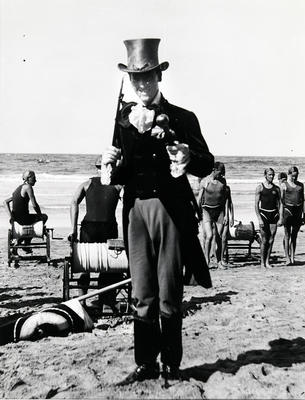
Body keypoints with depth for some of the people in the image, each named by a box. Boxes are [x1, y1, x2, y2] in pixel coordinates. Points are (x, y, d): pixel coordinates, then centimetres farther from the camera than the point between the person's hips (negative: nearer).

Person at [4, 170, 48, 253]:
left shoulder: (19, 188, 13)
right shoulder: (28, 187, -13)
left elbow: (6, 202, 16)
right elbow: (34, 205, -17)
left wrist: (11, 215, 11)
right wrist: (40, 215, -1)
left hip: (16, 218, 9)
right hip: (23, 219, -9)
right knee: (44, 217, 14)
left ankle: (26, 245, 36)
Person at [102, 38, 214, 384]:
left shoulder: (182, 118, 5)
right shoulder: (123, 119, 12)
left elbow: (207, 164, 2)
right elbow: (120, 177, 13)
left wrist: (188, 158, -18)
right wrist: (112, 164, -9)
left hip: (171, 210, -2)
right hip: (136, 209, 3)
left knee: (169, 293, 3)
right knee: (142, 294, 6)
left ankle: (171, 365, 16)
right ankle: (146, 364, 16)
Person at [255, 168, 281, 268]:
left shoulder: (276, 188, 9)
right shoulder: (260, 187, -1)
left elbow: (279, 204, 11)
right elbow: (256, 204, -3)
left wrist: (280, 218, 2)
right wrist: (259, 219, -11)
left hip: (274, 215, 3)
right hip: (263, 214, -3)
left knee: (271, 240, 3)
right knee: (264, 240, -4)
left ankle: (267, 261, 12)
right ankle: (262, 262, 5)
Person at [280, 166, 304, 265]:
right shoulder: (284, 185, 3)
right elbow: (281, 200, -1)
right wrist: (281, 215, -7)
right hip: (288, 209, -4)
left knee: (294, 235, 6)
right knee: (287, 235, -4)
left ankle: (292, 257, 10)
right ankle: (287, 258, -4)